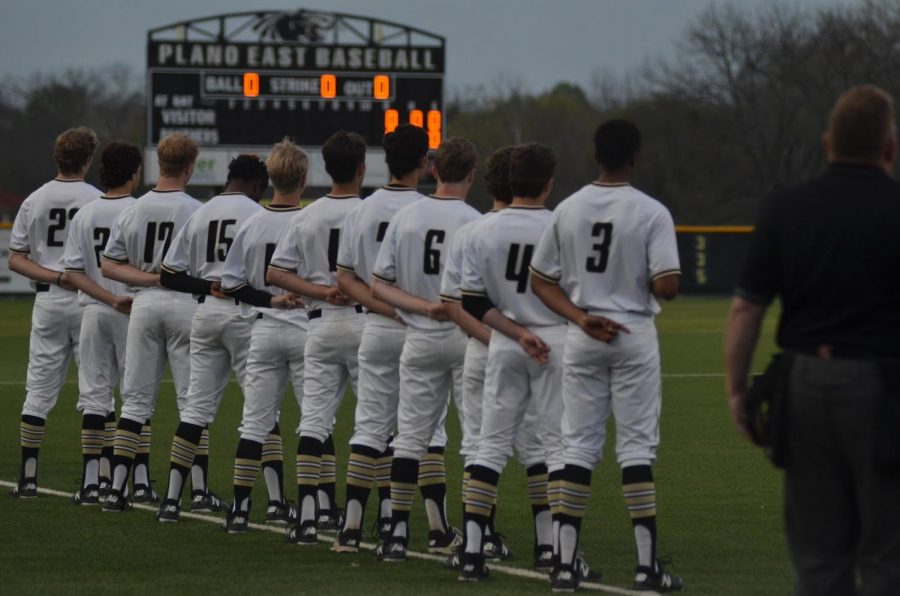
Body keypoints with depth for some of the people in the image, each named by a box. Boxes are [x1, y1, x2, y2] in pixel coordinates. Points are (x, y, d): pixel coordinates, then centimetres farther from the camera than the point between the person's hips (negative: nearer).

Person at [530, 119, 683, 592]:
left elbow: (541, 281, 4)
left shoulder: (567, 211, 3)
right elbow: (666, 287, -16)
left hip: (581, 340, 3)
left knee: (578, 446, 7)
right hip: (634, 336, -3)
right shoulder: (651, 213, -9)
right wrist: (646, 282, 6)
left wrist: (581, 317, -3)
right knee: (636, 447, 0)